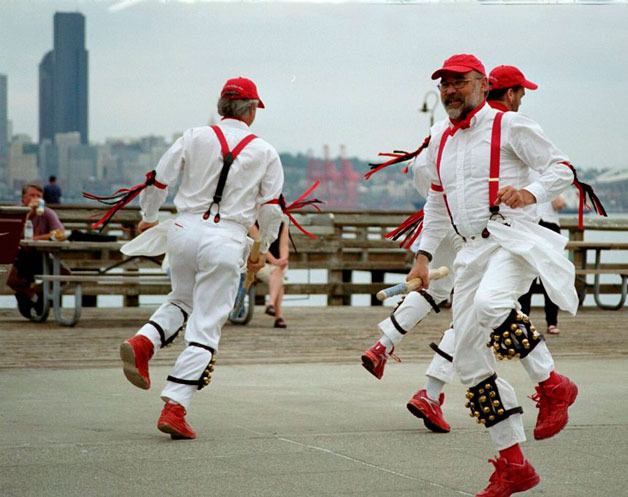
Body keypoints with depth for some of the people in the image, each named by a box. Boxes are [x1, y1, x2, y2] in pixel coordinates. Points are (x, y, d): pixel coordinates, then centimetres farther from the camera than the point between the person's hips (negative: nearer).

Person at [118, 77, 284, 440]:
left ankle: (144, 342, 1)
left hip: (184, 230, 3)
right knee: (206, 326, 1)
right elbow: (271, 208, 7)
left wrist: (149, 218, 26)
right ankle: (175, 407, -6)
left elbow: (158, 181, 7)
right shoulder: (264, 152, 4)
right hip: (227, 239, -3)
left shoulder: (195, 138, 5)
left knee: (182, 300, 28)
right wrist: (264, 248, 24)